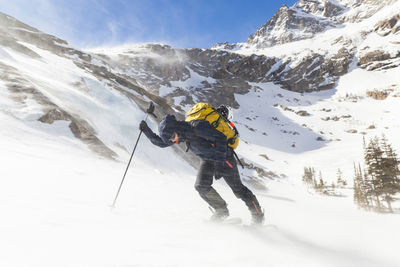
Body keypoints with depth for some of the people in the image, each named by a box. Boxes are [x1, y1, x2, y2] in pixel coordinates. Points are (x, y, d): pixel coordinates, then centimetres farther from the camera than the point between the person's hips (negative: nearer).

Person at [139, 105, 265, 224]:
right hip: (208, 160, 7)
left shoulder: (198, 127, -30)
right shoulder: (182, 132, -6)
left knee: (238, 189, 1)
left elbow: (221, 138, -32)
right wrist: (146, 130, -7)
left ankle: (258, 214, 24)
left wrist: (219, 163, -33)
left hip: (224, 157, -7)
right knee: (201, 186, -10)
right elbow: (160, 142, 4)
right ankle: (221, 210, 12)